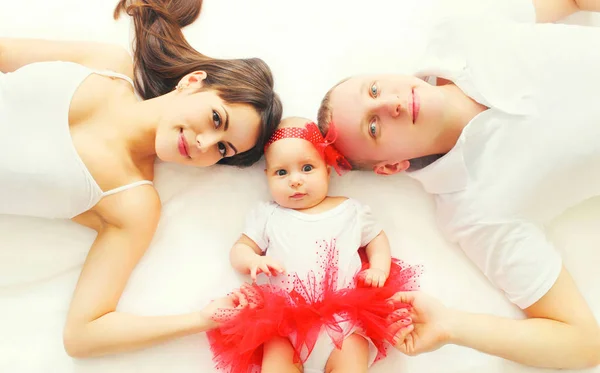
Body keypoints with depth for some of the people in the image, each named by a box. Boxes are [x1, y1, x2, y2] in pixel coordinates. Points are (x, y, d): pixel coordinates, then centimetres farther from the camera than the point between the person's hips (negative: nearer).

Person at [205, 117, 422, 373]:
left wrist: (379, 269, 4)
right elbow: (239, 250, 15)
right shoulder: (268, 215, 13)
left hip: (344, 318, 0)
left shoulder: (350, 210, 14)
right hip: (287, 320, 0)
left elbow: (377, 238, 23)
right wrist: (254, 261, -8)